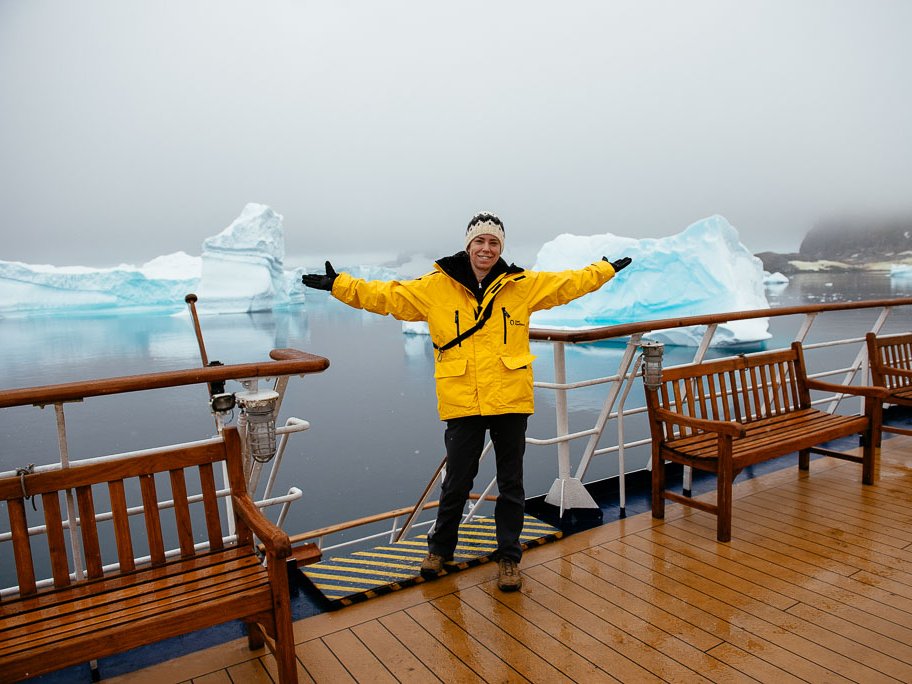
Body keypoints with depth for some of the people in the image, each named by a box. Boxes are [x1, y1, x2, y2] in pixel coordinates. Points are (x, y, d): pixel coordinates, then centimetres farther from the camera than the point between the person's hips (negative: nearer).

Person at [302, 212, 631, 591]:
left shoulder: (524, 285, 4)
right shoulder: (435, 287, 1)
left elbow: (569, 283, 16)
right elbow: (385, 295, 2)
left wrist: (606, 270, 18)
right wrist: (338, 284, -1)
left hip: (511, 401, 1)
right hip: (462, 403, -1)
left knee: (511, 483, 12)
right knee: (456, 482, 12)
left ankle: (508, 556, 29)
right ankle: (440, 548, 36)